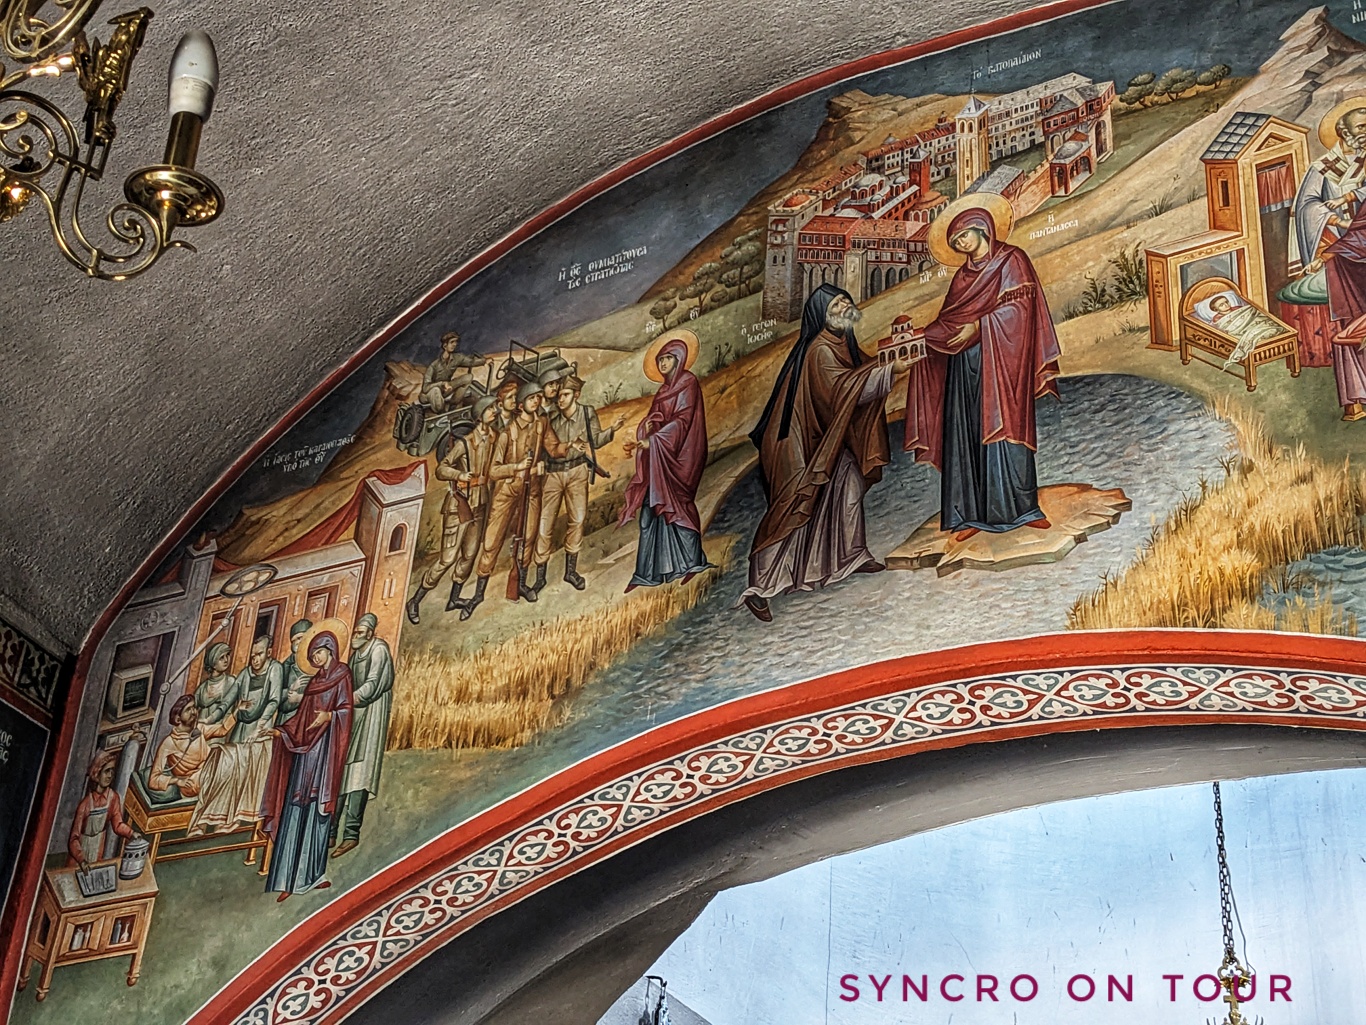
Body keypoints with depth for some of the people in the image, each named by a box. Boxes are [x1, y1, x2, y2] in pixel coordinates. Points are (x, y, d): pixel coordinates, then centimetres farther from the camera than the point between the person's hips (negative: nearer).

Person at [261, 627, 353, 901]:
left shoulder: (342, 675, 1)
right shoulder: (315, 680, 20)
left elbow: (346, 710, -8)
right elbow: (303, 716, 19)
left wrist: (329, 716, -25)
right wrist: (281, 731, 8)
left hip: (325, 747, -7)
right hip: (304, 747, 7)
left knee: (316, 808, -8)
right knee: (295, 810, 0)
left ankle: (312, 873, -4)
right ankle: (290, 878, -2)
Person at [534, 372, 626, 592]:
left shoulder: (587, 413, -4)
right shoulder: (550, 417, -8)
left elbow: (595, 440, 3)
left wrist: (612, 430, -10)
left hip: (577, 471, 2)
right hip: (553, 472, -1)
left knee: (577, 519, 7)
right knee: (544, 522, -1)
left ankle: (571, 570, 21)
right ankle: (540, 576, 7)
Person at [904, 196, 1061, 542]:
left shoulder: (1011, 260, 4)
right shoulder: (964, 273, 19)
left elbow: (1018, 305, -7)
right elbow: (948, 321, 14)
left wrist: (978, 325, -12)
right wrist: (920, 335, -1)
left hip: (999, 359, -5)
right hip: (964, 362, 5)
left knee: (1002, 428, -8)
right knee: (966, 433, -1)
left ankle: (1021, 507, -2)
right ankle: (972, 513, -1)